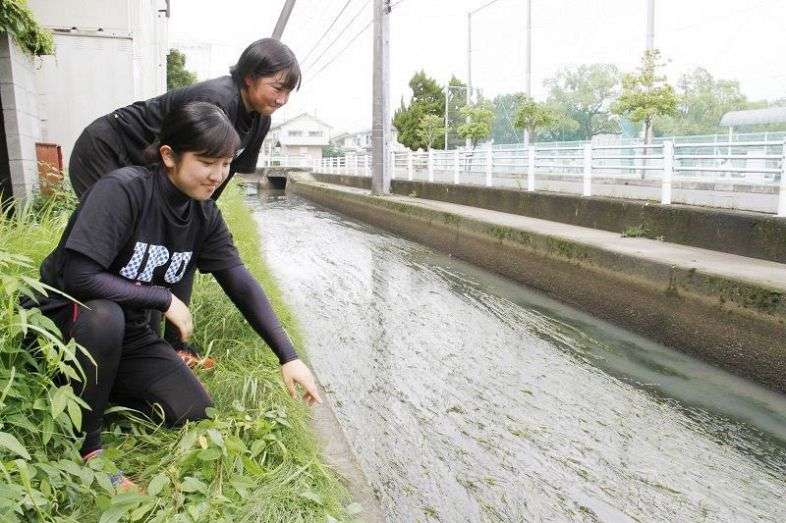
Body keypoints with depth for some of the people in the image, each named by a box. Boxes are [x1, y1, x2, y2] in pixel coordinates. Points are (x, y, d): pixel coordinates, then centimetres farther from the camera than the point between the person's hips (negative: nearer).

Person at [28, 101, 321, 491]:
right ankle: (85, 444, -15)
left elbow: (242, 286, -9)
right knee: (103, 315, -39)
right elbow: (79, 277, -32)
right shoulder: (124, 189, -25)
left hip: (127, 333, 5)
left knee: (194, 413, -7)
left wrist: (288, 356, -17)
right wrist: (164, 299, -23)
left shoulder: (205, 216, -7)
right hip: (65, 319, -5)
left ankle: (95, 390, 14)